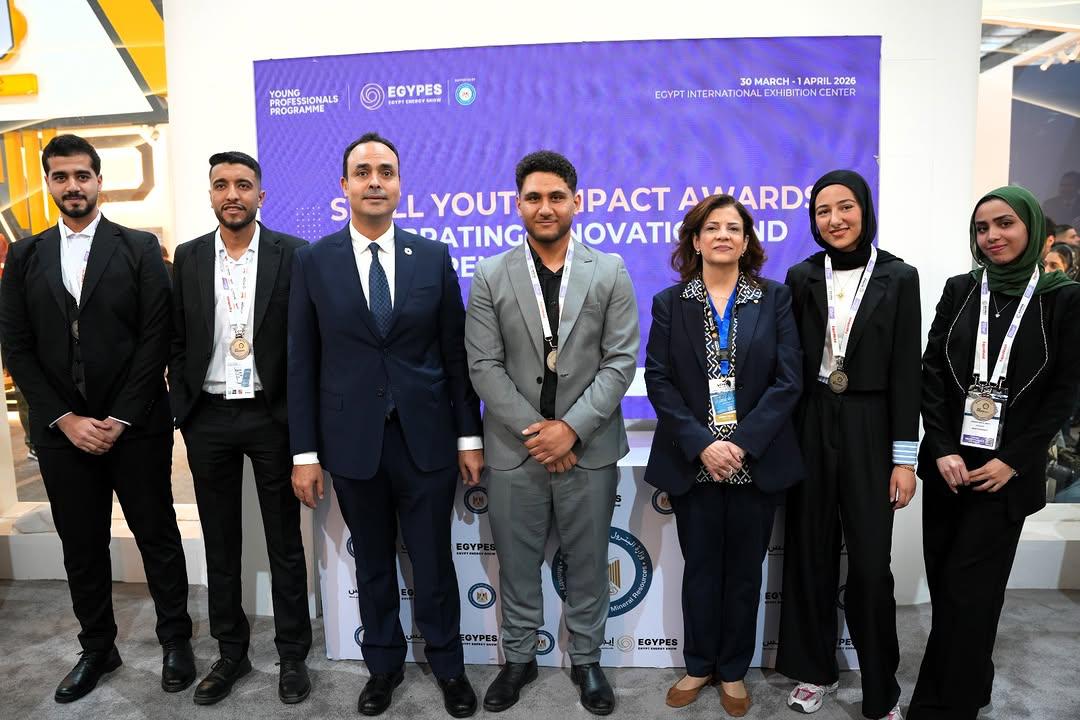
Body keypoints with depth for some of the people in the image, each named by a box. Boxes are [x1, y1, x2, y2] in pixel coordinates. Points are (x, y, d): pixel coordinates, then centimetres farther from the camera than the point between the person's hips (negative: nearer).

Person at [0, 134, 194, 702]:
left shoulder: (139, 248, -1)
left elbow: (156, 339, -7)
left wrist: (120, 419, -11)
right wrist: (66, 420, -6)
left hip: (134, 426, -3)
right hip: (62, 430, 3)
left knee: (158, 535, 8)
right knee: (81, 546, 13)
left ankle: (175, 639, 25)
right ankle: (97, 647, 31)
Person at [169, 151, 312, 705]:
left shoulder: (293, 255, -5)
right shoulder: (188, 258, 6)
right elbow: (178, 341, 9)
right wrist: (183, 408, 3)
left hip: (272, 416, -3)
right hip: (207, 418, 3)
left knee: (285, 542, 8)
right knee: (221, 543, 14)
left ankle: (292, 655, 24)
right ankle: (231, 651, 32)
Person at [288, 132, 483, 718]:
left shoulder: (434, 257, 1)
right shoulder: (313, 261, 0)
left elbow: (456, 354, 2)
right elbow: (301, 364, 0)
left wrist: (469, 436, 1)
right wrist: (304, 452, -2)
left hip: (427, 439, 0)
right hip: (353, 442, 1)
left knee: (433, 562, 11)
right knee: (373, 563, 16)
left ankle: (448, 666, 33)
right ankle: (383, 665, 37)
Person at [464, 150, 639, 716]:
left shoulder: (610, 272, 1)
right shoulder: (490, 277, 1)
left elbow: (621, 361, -4)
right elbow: (484, 366, -4)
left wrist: (571, 428, -13)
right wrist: (533, 430, -11)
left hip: (589, 447, 0)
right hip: (514, 449, 1)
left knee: (587, 563, 13)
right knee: (517, 564, 13)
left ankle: (586, 659, 33)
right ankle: (519, 658, 34)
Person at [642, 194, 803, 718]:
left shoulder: (775, 299, 2)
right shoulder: (670, 303, 3)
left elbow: (788, 379, -5)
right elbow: (658, 380, -4)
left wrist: (743, 443, -15)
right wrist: (701, 444, -15)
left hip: (757, 461, 0)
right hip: (693, 462, 0)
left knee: (744, 571, 12)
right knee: (700, 569, 12)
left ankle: (733, 672, 30)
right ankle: (699, 666, 31)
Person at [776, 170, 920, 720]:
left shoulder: (898, 277, -1)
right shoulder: (801, 277, 4)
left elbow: (906, 371, -3)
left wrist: (904, 456, -6)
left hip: (869, 428, -2)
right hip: (810, 426, 2)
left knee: (870, 562, -1)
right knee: (810, 551, 10)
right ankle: (815, 668, 27)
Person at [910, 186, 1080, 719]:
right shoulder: (959, 290, 5)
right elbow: (932, 373, 1)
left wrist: (1013, 461, -11)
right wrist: (943, 450, -8)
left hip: (1008, 469, -3)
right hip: (947, 462, 3)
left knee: (968, 589, -1)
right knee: (943, 581, 8)